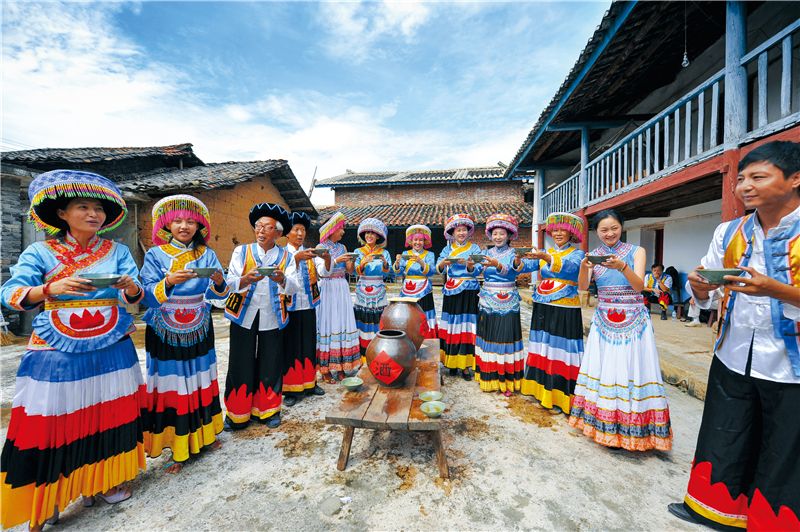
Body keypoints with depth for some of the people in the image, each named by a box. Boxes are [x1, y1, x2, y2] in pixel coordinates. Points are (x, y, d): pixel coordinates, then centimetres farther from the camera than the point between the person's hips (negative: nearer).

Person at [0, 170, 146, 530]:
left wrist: (130, 287, -26)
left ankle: (106, 480, 27)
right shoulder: (41, 252, 1)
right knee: (52, 421, 3)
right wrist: (51, 288, -25)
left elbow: (135, 297, -4)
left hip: (112, 351, 1)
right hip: (58, 354, -1)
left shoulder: (118, 251, 3)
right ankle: (46, 497, 23)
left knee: (110, 415, 9)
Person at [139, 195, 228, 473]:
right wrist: (168, 282, -29)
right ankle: (178, 447, 18)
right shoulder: (155, 254, -3)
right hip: (165, 333, -2)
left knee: (200, 382, 12)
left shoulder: (206, 254, 1)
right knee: (171, 385, 3)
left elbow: (217, 293, -4)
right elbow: (148, 296, -11)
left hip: (199, 331, 2)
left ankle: (203, 434, 30)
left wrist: (219, 282, -26)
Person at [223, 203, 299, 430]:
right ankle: (237, 413, 25)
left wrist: (282, 279, -32)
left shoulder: (286, 256, 4)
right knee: (241, 365, 5)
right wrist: (246, 279, -30)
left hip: (272, 317, 0)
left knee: (270, 365, 7)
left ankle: (268, 410, 27)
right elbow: (230, 282, -8)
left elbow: (294, 287, -10)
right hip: (244, 316, 0)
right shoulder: (241, 251, 5)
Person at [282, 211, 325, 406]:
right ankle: (290, 388, 14)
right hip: (289, 308, -4)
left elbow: (320, 274, -1)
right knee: (290, 346, 3)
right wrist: (296, 258, -33)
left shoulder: (309, 253, 11)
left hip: (308, 306, 4)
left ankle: (309, 382, 24)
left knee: (308, 344, 11)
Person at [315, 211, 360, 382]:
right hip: (327, 290, -5)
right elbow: (323, 271, -15)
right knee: (328, 324, -4)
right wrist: (335, 260, -29)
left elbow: (349, 271, 9)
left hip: (342, 290, 5)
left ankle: (341, 366, 13)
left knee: (343, 324, 4)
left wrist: (352, 261, -10)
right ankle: (327, 369, 6)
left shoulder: (342, 247, 11)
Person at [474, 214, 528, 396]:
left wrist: (497, 264, -40)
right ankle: (489, 377, 19)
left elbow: (510, 272, -23)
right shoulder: (488, 253, 11)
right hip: (487, 301, 4)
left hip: (507, 302, -3)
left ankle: (507, 380, 7)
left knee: (506, 336, -3)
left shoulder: (513, 253, -2)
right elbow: (478, 271, 3)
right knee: (488, 336, 6)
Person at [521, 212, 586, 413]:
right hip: (542, 308, 5)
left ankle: (559, 397, 7)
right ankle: (542, 391, 21)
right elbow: (527, 266, -4)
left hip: (565, 310, -4)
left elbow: (569, 267, -23)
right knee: (542, 349, 9)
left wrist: (547, 258, -39)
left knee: (560, 351, -4)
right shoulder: (544, 253, 12)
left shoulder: (577, 253, 0)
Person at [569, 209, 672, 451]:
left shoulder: (636, 252, 0)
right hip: (604, 320, 2)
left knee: (632, 369, -1)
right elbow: (582, 287, -7)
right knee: (603, 369, 4)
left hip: (634, 320, -2)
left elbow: (639, 286, -11)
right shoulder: (593, 255, 5)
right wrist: (584, 267, -26)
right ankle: (604, 423, 18)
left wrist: (622, 266, -28)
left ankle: (632, 428, 14)